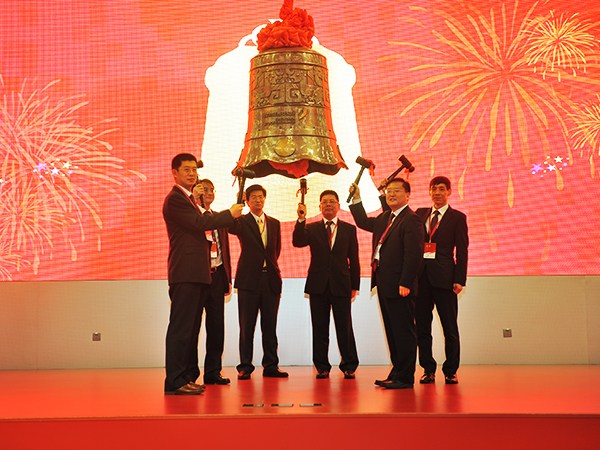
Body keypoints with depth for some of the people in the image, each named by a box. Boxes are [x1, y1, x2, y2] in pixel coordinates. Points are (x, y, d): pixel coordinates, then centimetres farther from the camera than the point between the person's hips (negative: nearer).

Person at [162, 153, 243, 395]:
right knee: (181, 327, -9)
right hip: (185, 273, -10)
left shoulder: (188, 199, 24)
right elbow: (199, 223, -18)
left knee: (191, 328, 12)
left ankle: (188, 377, 18)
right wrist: (230, 214, -8)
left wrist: (206, 246, 13)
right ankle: (175, 381, -7)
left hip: (197, 274, 10)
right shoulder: (175, 199, -8)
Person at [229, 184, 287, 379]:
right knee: (247, 326, 1)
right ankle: (245, 367, 7)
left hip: (270, 279, 4)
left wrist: (272, 267, 8)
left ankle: (271, 366, 14)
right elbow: (231, 228, -21)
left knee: (270, 326, 7)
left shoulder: (274, 223, 15)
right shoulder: (241, 222, 2)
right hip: (249, 279, -3)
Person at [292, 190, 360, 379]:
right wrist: (301, 219, -22)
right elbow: (297, 242, -11)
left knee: (345, 328, 1)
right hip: (318, 285, 1)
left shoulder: (349, 229, 8)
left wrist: (355, 286, 3)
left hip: (341, 285, -1)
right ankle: (322, 367, 15)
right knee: (320, 329, 6)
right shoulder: (311, 228, 8)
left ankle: (349, 366, 12)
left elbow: (354, 260, 7)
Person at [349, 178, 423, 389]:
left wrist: (405, 283, -24)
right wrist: (356, 199, 21)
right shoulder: (385, 218, 17)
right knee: (392, 332, 15)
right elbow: (364, 223, 31)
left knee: (404, 332, -2)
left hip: (399, 286, -10)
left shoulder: (411, 219, -12)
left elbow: (413, 254, -19)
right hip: (384, 284, 10)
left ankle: (405, 378, 4)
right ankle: (397, 373, 25)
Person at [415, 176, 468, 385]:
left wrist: (459, 280, -8)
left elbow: (462, 251, 0)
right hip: (421, 274, 4)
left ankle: (450, 371, 11)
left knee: (450, 327, 1)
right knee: (422, 326, 6)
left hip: (443, 276, -3)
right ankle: (428, 369, 16)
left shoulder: (457, 217, 5)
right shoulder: (420, 214, 16)